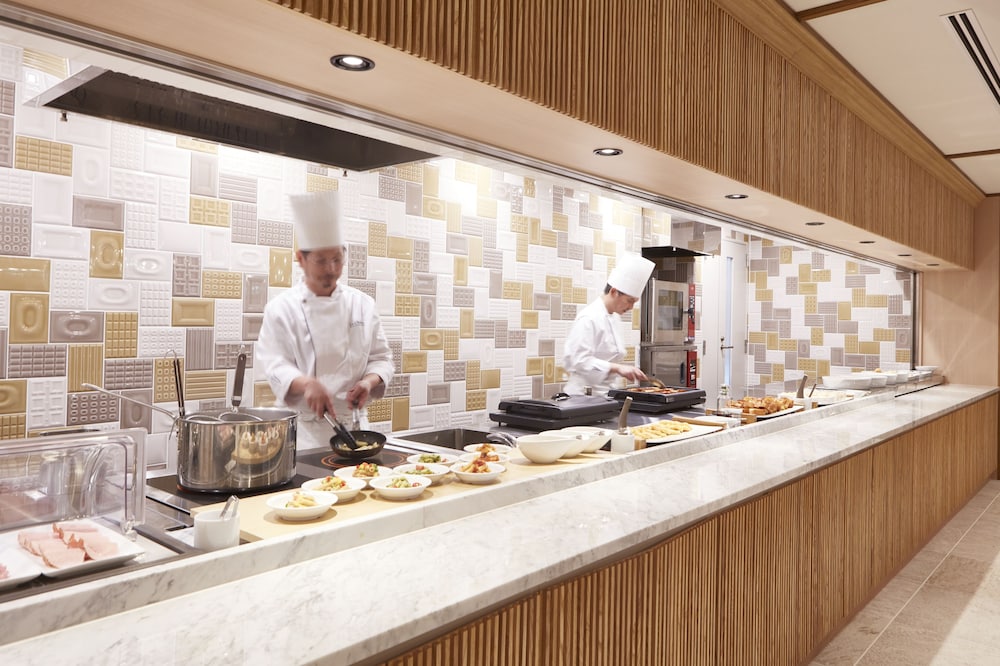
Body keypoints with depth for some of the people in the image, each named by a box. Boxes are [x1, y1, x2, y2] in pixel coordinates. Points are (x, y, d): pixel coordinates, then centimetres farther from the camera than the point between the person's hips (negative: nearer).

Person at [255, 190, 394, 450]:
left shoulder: (363, 304, 6)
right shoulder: (282, 308, -3)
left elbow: (380, 357, 9)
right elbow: (275, 365, -9)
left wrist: (369, 381, -13)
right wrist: (306, 384, -29)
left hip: (353, 422, 3)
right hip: (303, 428, -3)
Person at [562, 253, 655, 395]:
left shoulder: (613, 318, 13)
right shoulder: (589, 319, -15)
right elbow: (579, 360, -23)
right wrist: (617, 368, -28)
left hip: (604, 392, 8)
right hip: (585, 394, -8)